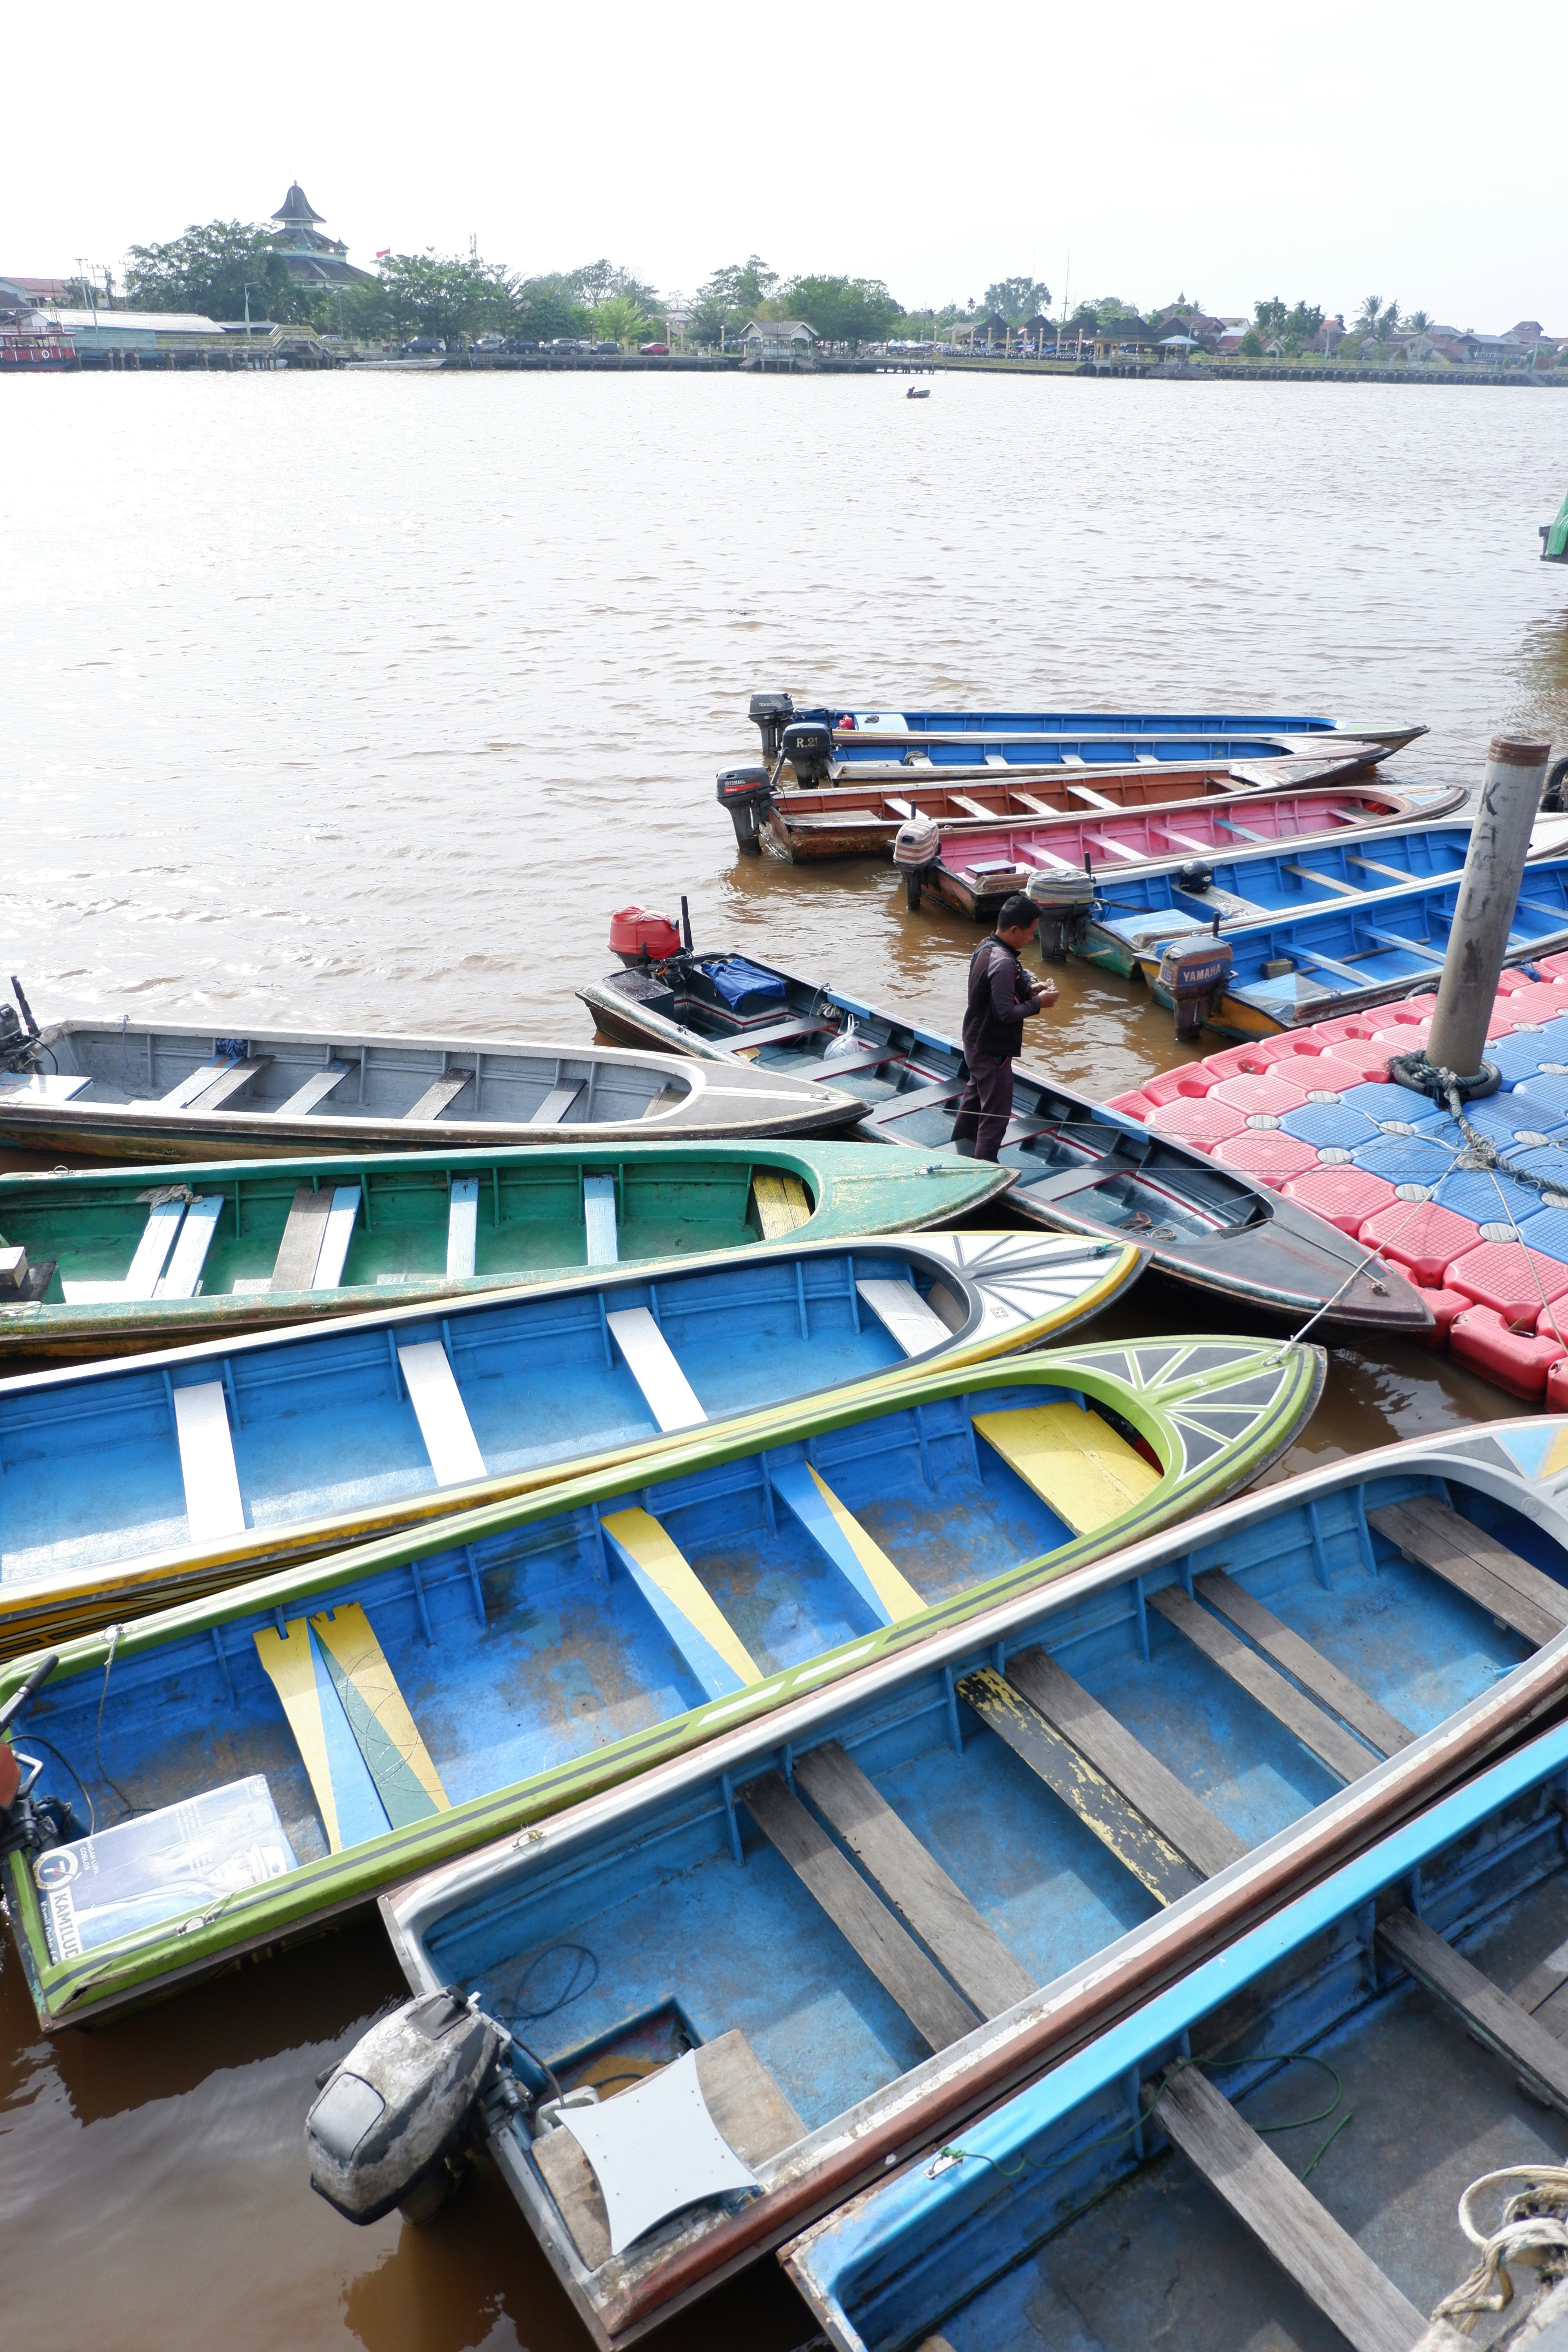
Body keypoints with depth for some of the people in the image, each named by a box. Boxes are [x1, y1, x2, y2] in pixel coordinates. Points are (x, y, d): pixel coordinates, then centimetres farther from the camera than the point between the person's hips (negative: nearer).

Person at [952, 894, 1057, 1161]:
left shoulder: (986, 947, 1)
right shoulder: (1003, 963, -30)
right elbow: (1006, 1012, -31)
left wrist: (1030, 989, 3)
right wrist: (1039, 1003, -18)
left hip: (975, 1041, 10)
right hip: (993, 1050, -10)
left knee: (975, 1092, 30)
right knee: (996, 1112, 2)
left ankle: (962, 1145, 49)